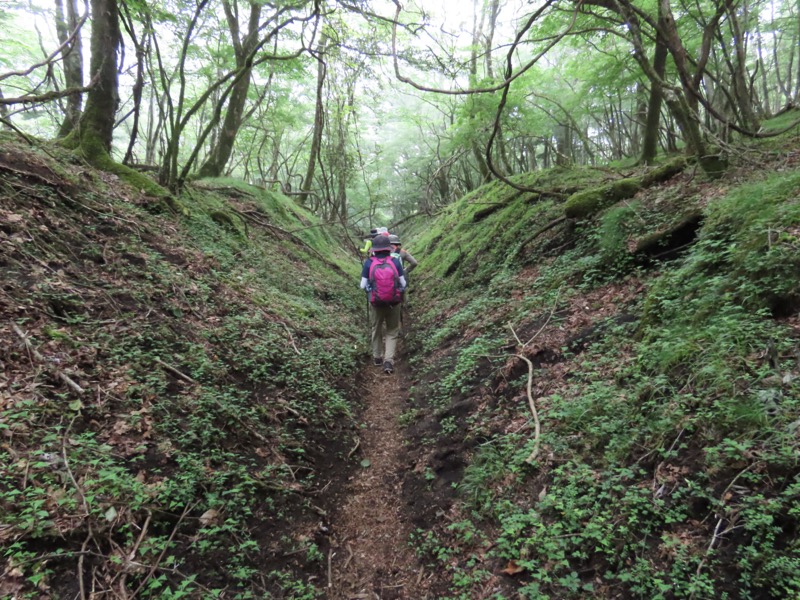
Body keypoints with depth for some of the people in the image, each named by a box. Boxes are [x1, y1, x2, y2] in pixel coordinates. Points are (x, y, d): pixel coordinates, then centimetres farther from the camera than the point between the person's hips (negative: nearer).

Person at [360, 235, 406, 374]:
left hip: (375, 303, 1)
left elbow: (363, 285, -5)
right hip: (393, 302, -1)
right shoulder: (396, 262, -9)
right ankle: (388, 361, -1)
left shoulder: (368, 263, -10)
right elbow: (403, 283, -4)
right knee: (392, 331, 12)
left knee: (376, 329, 21)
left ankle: (377, 357, 34)